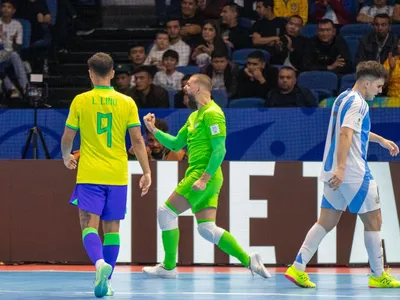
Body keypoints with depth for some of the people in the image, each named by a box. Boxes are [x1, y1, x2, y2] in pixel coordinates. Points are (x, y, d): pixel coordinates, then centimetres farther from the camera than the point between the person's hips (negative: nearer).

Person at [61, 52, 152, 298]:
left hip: (89, 175, -2)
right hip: (117, 176, 2)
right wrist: (147, 172, 3)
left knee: (89, 225, -4)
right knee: (112, 228, 10)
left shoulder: (80, 101, -2)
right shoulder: (127, 102, 1)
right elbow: (137, 140, -2)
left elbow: (67, 138, 4)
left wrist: (67, 157, 24)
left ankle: (100, 262, -32)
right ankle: (106, 280, 11)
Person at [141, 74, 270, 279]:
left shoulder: (211, 113, -10)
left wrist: (204, 178, -22)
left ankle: (169, 267, 1)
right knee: (207, 229, 3)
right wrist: (154, 130, 14)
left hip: (203, 173, -9)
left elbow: (219, 150, -17)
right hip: (198, 176, 9)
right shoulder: (195, 116, 21)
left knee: (165, 212, -5)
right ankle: (248, 260, 1)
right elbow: (175, 144, 25)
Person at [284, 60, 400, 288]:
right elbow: (345, 135, -25)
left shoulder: (343, 98, 17)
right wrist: (341, 167, -33)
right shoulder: (357, 103, -13)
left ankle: (298, 268, -1)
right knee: (373, 221, 3)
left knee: (327, 222, 8)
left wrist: (380, 140, 44)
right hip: (354, 174, -9)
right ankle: (378, 276, 9)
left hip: (335, 173, 9)